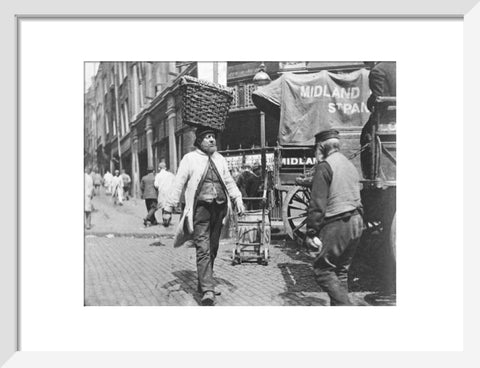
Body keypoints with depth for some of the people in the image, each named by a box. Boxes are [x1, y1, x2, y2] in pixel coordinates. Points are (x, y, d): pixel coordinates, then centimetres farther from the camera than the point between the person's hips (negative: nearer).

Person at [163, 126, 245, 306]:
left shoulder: (220, 159, 16)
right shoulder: (189, 159, 1)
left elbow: (229, 182, 22)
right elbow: (178, 184, 2)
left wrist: (238, 199, 7)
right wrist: (168, 208, 0)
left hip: (219, 208, 5)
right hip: (200, 208, -5)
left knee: (212, 249, 12)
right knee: (203, 249, -11)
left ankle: (203, 283, 29)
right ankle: (208, 291, -10)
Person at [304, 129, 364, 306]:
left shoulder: (324, 167, -11)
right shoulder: (350, 164, 16)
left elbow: (317, 204, -16)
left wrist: (311, 233, -13)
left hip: (336, 224, -8)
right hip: (356, 223, 9)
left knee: (322, 269, 0)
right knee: (341, 270, 17)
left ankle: (343, 305, -9)